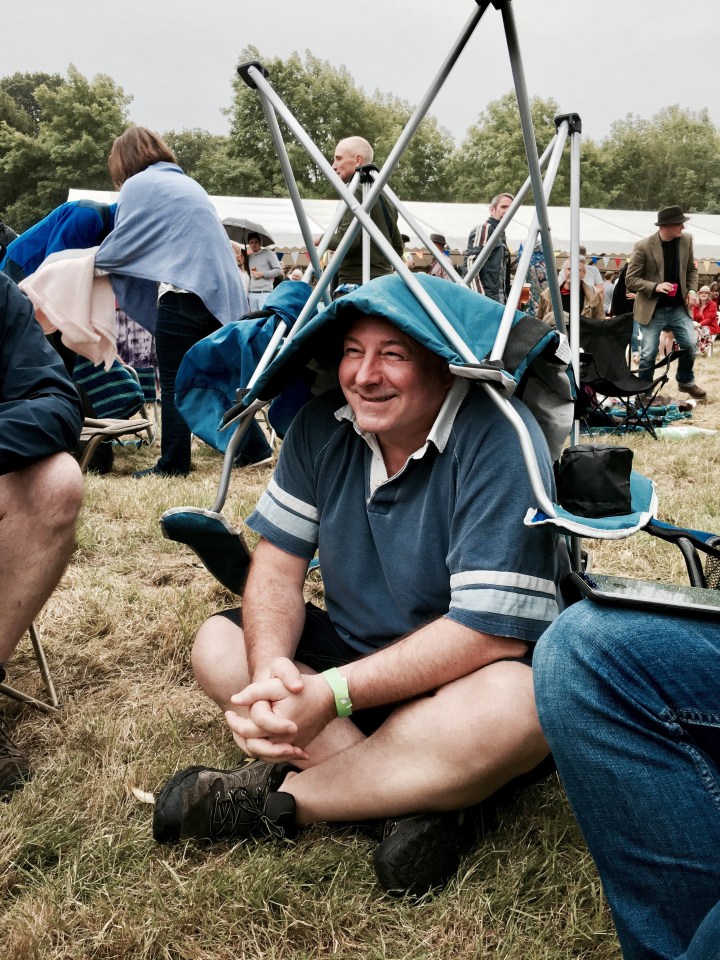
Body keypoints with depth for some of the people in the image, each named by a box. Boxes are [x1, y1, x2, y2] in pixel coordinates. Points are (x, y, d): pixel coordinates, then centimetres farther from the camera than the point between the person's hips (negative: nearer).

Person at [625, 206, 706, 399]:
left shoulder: (686, 240, -1)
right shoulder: (643, 247, -16)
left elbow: (691, 269, 13)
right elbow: (630, 279, -12)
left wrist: (691, 290, -4)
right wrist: (655, 287, -25)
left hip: (678, 306, 4)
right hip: (653, 309, -4)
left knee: (690, 345, 2)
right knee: (648, 353, 0)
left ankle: (686, 381, 27)